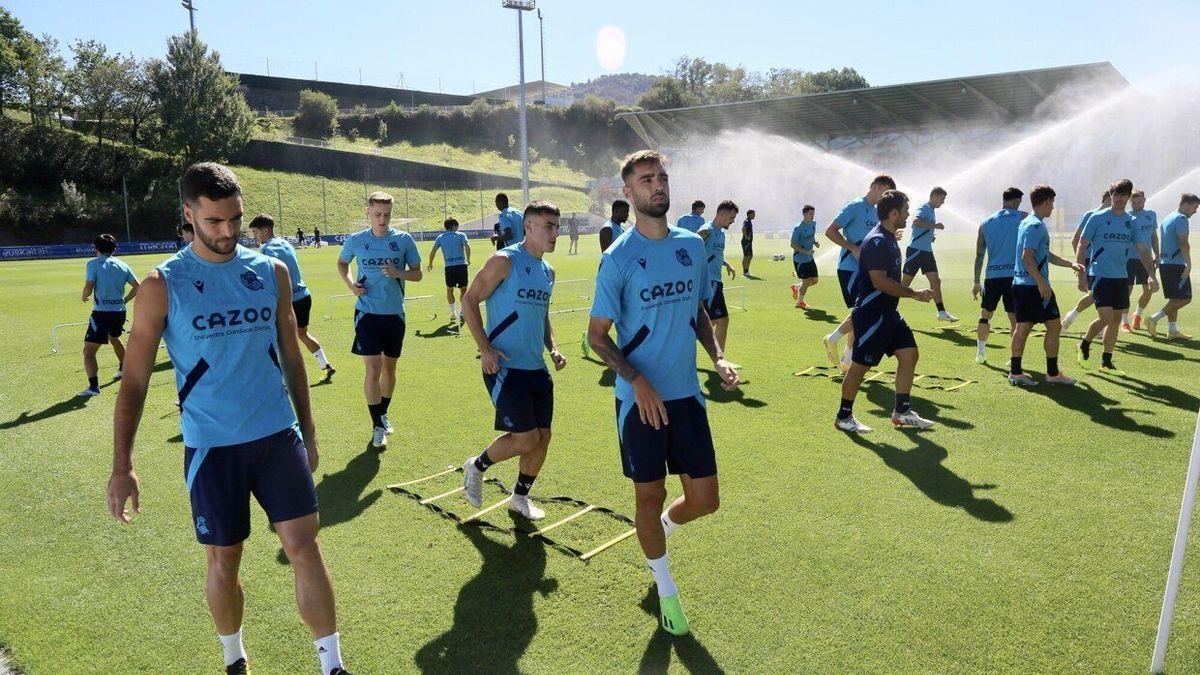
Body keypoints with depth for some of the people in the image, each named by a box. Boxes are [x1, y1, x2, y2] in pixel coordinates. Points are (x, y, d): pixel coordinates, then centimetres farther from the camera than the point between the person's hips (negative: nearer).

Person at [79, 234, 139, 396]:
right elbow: (137, 288, 8)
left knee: (88, 351, -6)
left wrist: (84, 297, 8)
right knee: (114, 338, 34)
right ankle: (124, 369, 49)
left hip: (101, 312, -6)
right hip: (119, 311, 6)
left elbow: (88, 288, -13)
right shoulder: (122, 265, 9)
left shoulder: (93, 264, -5)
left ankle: (93, 386, -20)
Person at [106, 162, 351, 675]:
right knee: (223, 562, 11)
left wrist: (308, 433, 13)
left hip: (279, 436, 2)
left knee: (304, 546, -2)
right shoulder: (162, 286, -5)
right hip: (211, 447, -1)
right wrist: (121, 467, -8)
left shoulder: (271, 273, 3)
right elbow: (134, 380, -3)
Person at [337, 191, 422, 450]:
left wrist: (398, 273, -18)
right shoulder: (355, 240, -2)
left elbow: (417, 273, 3)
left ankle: (383, 413, 35)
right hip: (367, 313, -2)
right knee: (373, 369, -8)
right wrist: (350, 283, -2)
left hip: (395, 313, 2)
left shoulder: (404, 240, -3)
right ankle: (377, 426, 3)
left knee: (389, 367, 13)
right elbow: (342, 263, 17)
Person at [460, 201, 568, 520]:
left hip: (537, 369, 8)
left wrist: (552, 348, 7)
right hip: (505, 367, -8)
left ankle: (520, 497, 30)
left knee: (542, 438, 9)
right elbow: (469, 300, -9)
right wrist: (485, 348, -18)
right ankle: (476, 466, 19)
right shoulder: (504, 261, -11)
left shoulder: (548, 271, 12)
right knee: (525, 439, -9)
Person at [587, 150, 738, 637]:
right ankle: (665, 587, 33)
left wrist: (717, 358, 2)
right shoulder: (618, 258, -10)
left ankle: (661, 529, 41)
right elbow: (597, 334, -7)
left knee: (704, 500, 6)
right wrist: (638, 382, -20)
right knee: (650, 495, 8)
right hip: (640, 399, -4)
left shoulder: (693, 245, 5)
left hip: (687, 394, 4)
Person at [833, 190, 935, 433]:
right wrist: (914, 293, -19)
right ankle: (843, 417, 12)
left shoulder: (889, 238, 13)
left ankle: (902, 411, 19)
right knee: (861, 364, -2)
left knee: (909, 354, 9)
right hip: (871, 314, -10)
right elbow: (880, 281, -25)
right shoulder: (877, 242, -19)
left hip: (888, 312, 10)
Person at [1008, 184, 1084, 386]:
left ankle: (1015, 371, 9)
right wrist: (1042, 282, -23)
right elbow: (1027, 257, -22)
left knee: (1022, 327, 8)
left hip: (1020, 284, 9)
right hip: (1035, 286, -9)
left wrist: (1071, 264, 23)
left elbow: (1047, 255, 25)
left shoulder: (1026, 222, 18)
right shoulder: (1036, 225, -13)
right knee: (1054, 325, 0)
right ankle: (1053, 373, 6)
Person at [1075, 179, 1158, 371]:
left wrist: (1152, 275, -2)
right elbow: (1082, 246, -4)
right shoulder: (1098, 218, -4)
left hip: (1121, 277, 5)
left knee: (1116, 320, 8)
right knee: (1106, 317, -16)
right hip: (1100, 275, -5)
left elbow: (1142, 251, 10)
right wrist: (1081, 275, -10)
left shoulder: (1131, 222, 9)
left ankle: (1106, 361, 18)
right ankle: (1085, 344, 12)